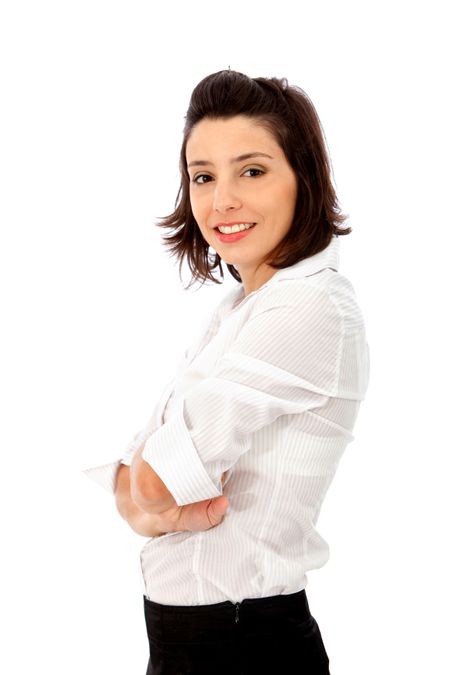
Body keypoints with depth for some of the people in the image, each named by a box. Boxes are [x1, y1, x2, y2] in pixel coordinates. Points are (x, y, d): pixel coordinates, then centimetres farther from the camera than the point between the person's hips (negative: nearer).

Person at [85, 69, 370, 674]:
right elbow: (141, 475, 4)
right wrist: (145, 506, -16)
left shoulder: (310, 307, -20)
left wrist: (149, 491, -3)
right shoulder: (239, 307, 8)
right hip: (181, 626, 8)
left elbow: (157, 480, -23)